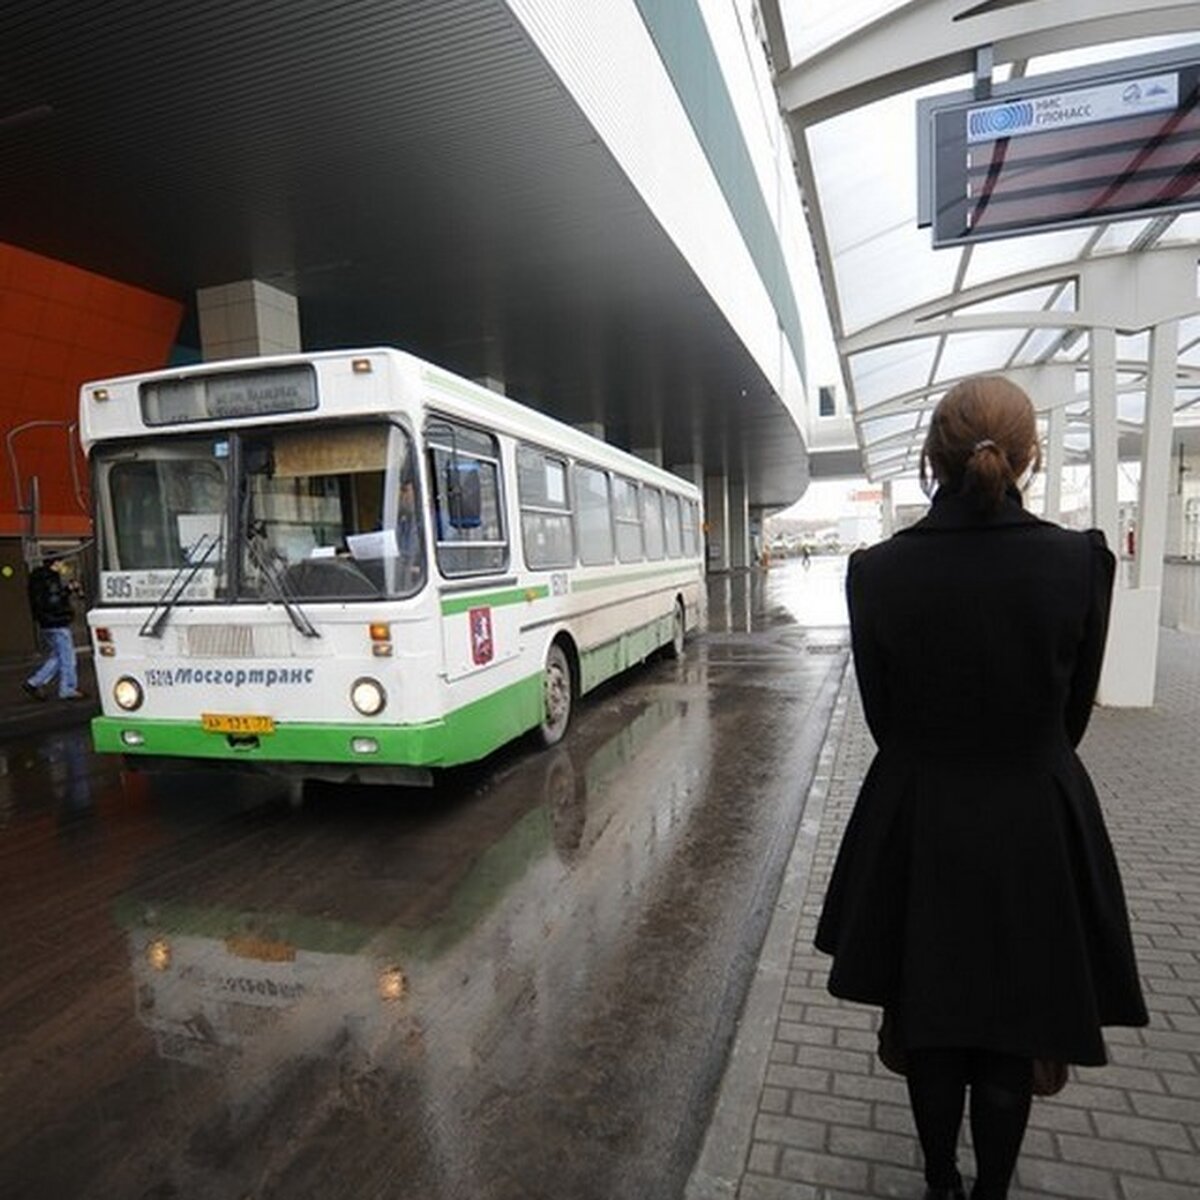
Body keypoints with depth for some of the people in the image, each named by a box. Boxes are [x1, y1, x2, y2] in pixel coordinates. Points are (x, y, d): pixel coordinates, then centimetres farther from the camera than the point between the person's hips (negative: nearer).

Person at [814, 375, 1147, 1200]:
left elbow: (884, 718, -5)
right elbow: (1073, 714, -2)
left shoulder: (877, 570, -15)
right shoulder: (1079, 561, -14)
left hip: (916, 828, 0)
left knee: (927, 1019, 22)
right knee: (1014, 1031, 22)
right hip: (1038, 830, 0)